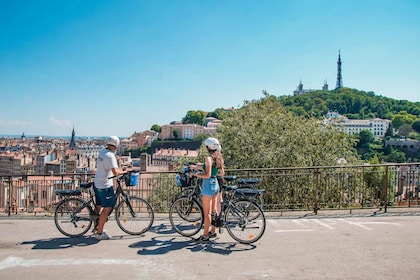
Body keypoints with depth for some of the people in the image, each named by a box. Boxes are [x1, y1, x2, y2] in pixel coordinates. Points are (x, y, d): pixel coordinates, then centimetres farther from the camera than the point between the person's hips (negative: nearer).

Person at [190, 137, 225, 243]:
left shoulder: (208, 158, -17)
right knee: (214, 210, 17)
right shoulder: (218, 158, 8)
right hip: (215, 184, 9)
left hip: (208, 185, -9)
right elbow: (222, 173, 14)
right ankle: (213, 231, 28)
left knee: (207, 212, -2)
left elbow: (207, 175, -24)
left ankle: (205, 236, 5)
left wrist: (195, 174, -14)